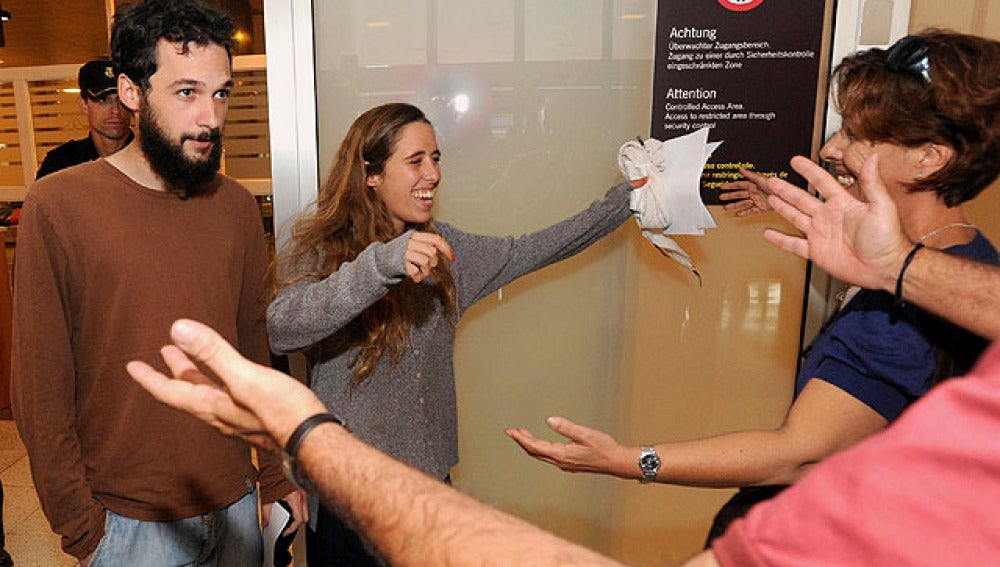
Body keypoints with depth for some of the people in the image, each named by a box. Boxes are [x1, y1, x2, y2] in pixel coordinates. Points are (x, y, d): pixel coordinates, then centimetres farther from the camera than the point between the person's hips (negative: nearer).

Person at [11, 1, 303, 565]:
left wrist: (276, 473, 6)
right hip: (127, 521, -3)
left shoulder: (237, 206, 0)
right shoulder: (58, 206, -12)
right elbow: (41, 391, -9)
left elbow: (255, 347, 5)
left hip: (235, 503, 4)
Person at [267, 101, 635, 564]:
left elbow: (528, 251, 12)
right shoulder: (320, 249, -11)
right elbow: (280, 327, -29)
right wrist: (380, 264, -41)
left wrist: (625, 199, 11)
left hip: (430, 476, 5)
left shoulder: (442, 248, 5)